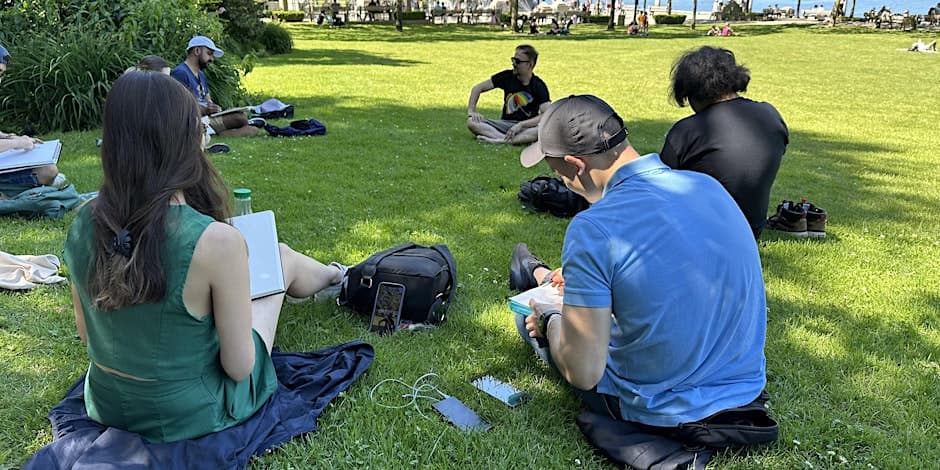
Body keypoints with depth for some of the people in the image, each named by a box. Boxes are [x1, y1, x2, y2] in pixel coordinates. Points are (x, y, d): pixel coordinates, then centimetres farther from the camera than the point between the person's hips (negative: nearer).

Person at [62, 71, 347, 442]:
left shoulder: (82, 224, -14)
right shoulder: (216, 241, -32)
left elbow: (87, 334, 1)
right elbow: (238, 367, -21)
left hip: (106, 407, 5)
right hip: (193, 416, -4)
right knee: (280, 258, 18)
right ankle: (334, 276, 53)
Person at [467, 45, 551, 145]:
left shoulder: (539, 86, -6)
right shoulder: (507, 76, 2)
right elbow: (478, 88, 7)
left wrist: (520, 125, -27)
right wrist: (471, 111, -8)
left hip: (527, 127, -3)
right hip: (504, 123, 3)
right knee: (472, 122, -21)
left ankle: (500, 140, -40)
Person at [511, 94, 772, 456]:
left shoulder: (593, 230, -28)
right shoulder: (709, 185, -6)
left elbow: (582, 373, -25)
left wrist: (548, 322, -4)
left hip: (659, 413, -5)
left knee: (533, 314, 19)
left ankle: (540, 278, 55)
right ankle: (542, 277, 61)